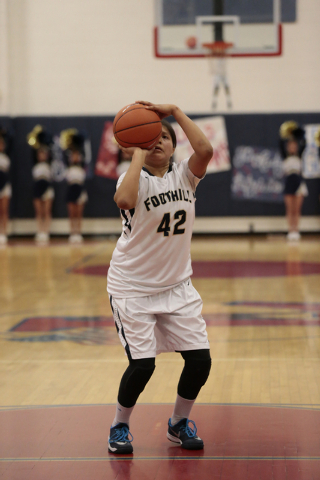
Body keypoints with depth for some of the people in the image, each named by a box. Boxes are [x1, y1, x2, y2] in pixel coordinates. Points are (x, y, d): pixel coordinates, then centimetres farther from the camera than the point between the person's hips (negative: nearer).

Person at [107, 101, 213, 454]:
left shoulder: (183, 176, -2)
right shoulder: (135, 178, -13)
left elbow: (205, 150, -23)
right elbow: (125, 200, -38)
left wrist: (175, 112, -23)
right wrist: (138, 153, -28)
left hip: (177, 286, 4)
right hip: (132, 288, -4)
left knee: (200, 359, -2)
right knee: (142, 365, -12)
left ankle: (179, 422, 24)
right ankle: (119, 426, 16)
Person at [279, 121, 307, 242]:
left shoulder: (299, 156, 6)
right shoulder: (285, 157, 6)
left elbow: (303, 144, -4)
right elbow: (281, 146, -5)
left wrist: (301, 133, -12)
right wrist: (283, 136, -16)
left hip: (299, 182, 0)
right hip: (289, 183, 0)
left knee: (297, 210, 1)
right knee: (290, 210, -1)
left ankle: (296, 230, 2)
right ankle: (291, 230, -1)